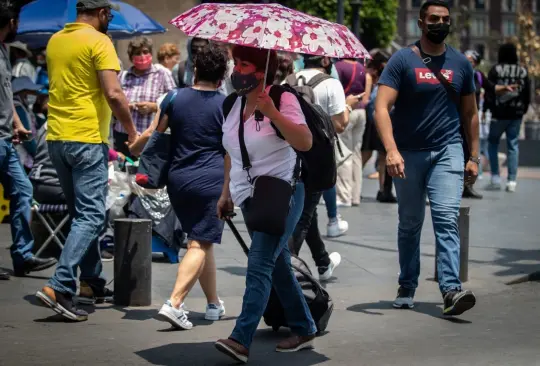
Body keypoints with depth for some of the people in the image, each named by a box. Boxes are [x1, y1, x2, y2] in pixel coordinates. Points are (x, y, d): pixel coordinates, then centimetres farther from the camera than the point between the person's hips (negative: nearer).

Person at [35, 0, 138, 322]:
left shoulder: (55, 40, 13)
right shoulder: (99, 41, -10)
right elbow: (114, 94, -18)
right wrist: (132, 132, -8)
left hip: (56, 137, 8)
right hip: (87, 138, -8)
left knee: (82, 213, 18)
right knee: (91, 216, -8)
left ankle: (92, 282, 23)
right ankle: (60, 286, -18)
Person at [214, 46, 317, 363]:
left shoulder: (283, 99, -11)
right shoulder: (234, 105, 10)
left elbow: (305, 142, -24)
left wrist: (272, 113, -31)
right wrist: (227, 192, 19)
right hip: (250, 198, 8)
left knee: (259, 265, -16)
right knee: (278, 265, 13)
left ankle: (241, 340, -22)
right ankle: (304, 329, 25)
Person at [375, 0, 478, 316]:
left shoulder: (460, 63, 7)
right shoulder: (402, 60, -3)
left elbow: (470, 113, 14)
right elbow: (382, 108, -12)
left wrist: (473, 157, 9)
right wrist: (391, 150, -25)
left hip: (448, 151, 1)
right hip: (409, 153, -1)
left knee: (447, 219, -13)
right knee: (410, 224, 10)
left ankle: (451, 290, -20)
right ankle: (407, 287, 23)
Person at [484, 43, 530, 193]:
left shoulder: (496, 70, -7)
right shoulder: (523, 71, 4)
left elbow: (490, 91, -6)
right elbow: (527, 93, 8)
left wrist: (486, 107, 4)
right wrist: (523, 108, 17)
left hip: (499, 113, -3)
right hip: (516, 113, 3)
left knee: (493, 143, 10)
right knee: (513, 145, 7)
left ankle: (495, 178, 2)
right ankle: (512, 181, 3)